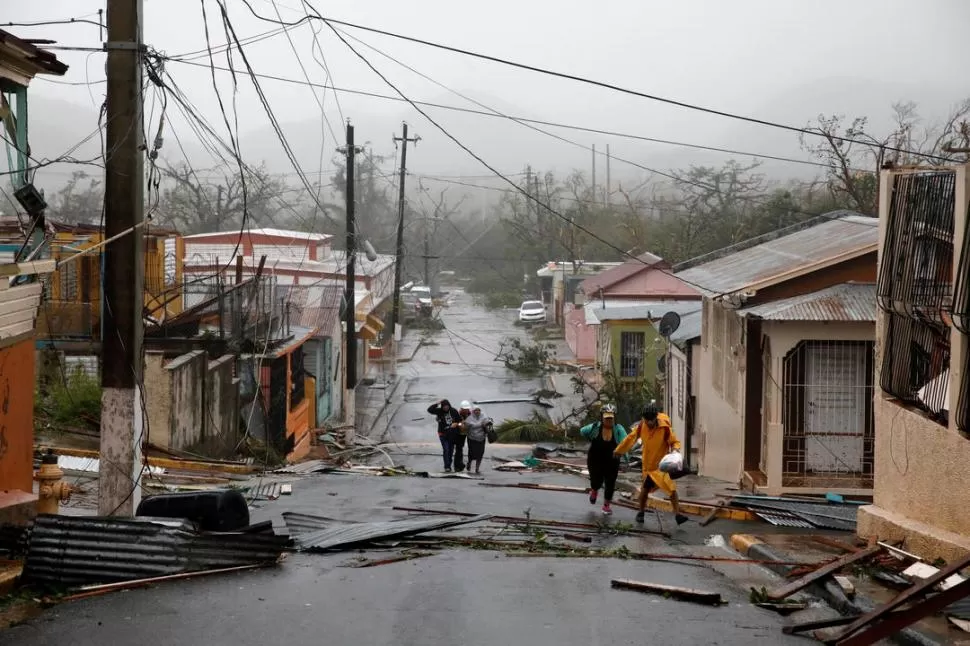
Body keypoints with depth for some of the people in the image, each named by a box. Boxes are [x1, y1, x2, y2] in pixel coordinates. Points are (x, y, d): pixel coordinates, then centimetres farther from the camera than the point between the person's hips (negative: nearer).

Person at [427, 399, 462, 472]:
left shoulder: (453, 411, -4)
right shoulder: (439, 411, -9)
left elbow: (459, 420, 8)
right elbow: (429, 410, -21)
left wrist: (457, 424, -12)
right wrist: (437, 403, -24)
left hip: (452, 434, 3)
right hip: (443, 434, -3)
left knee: (451, 450, 12)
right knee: (446, 450, -12)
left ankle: (449, 465, 25)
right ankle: (447, 467, -11)